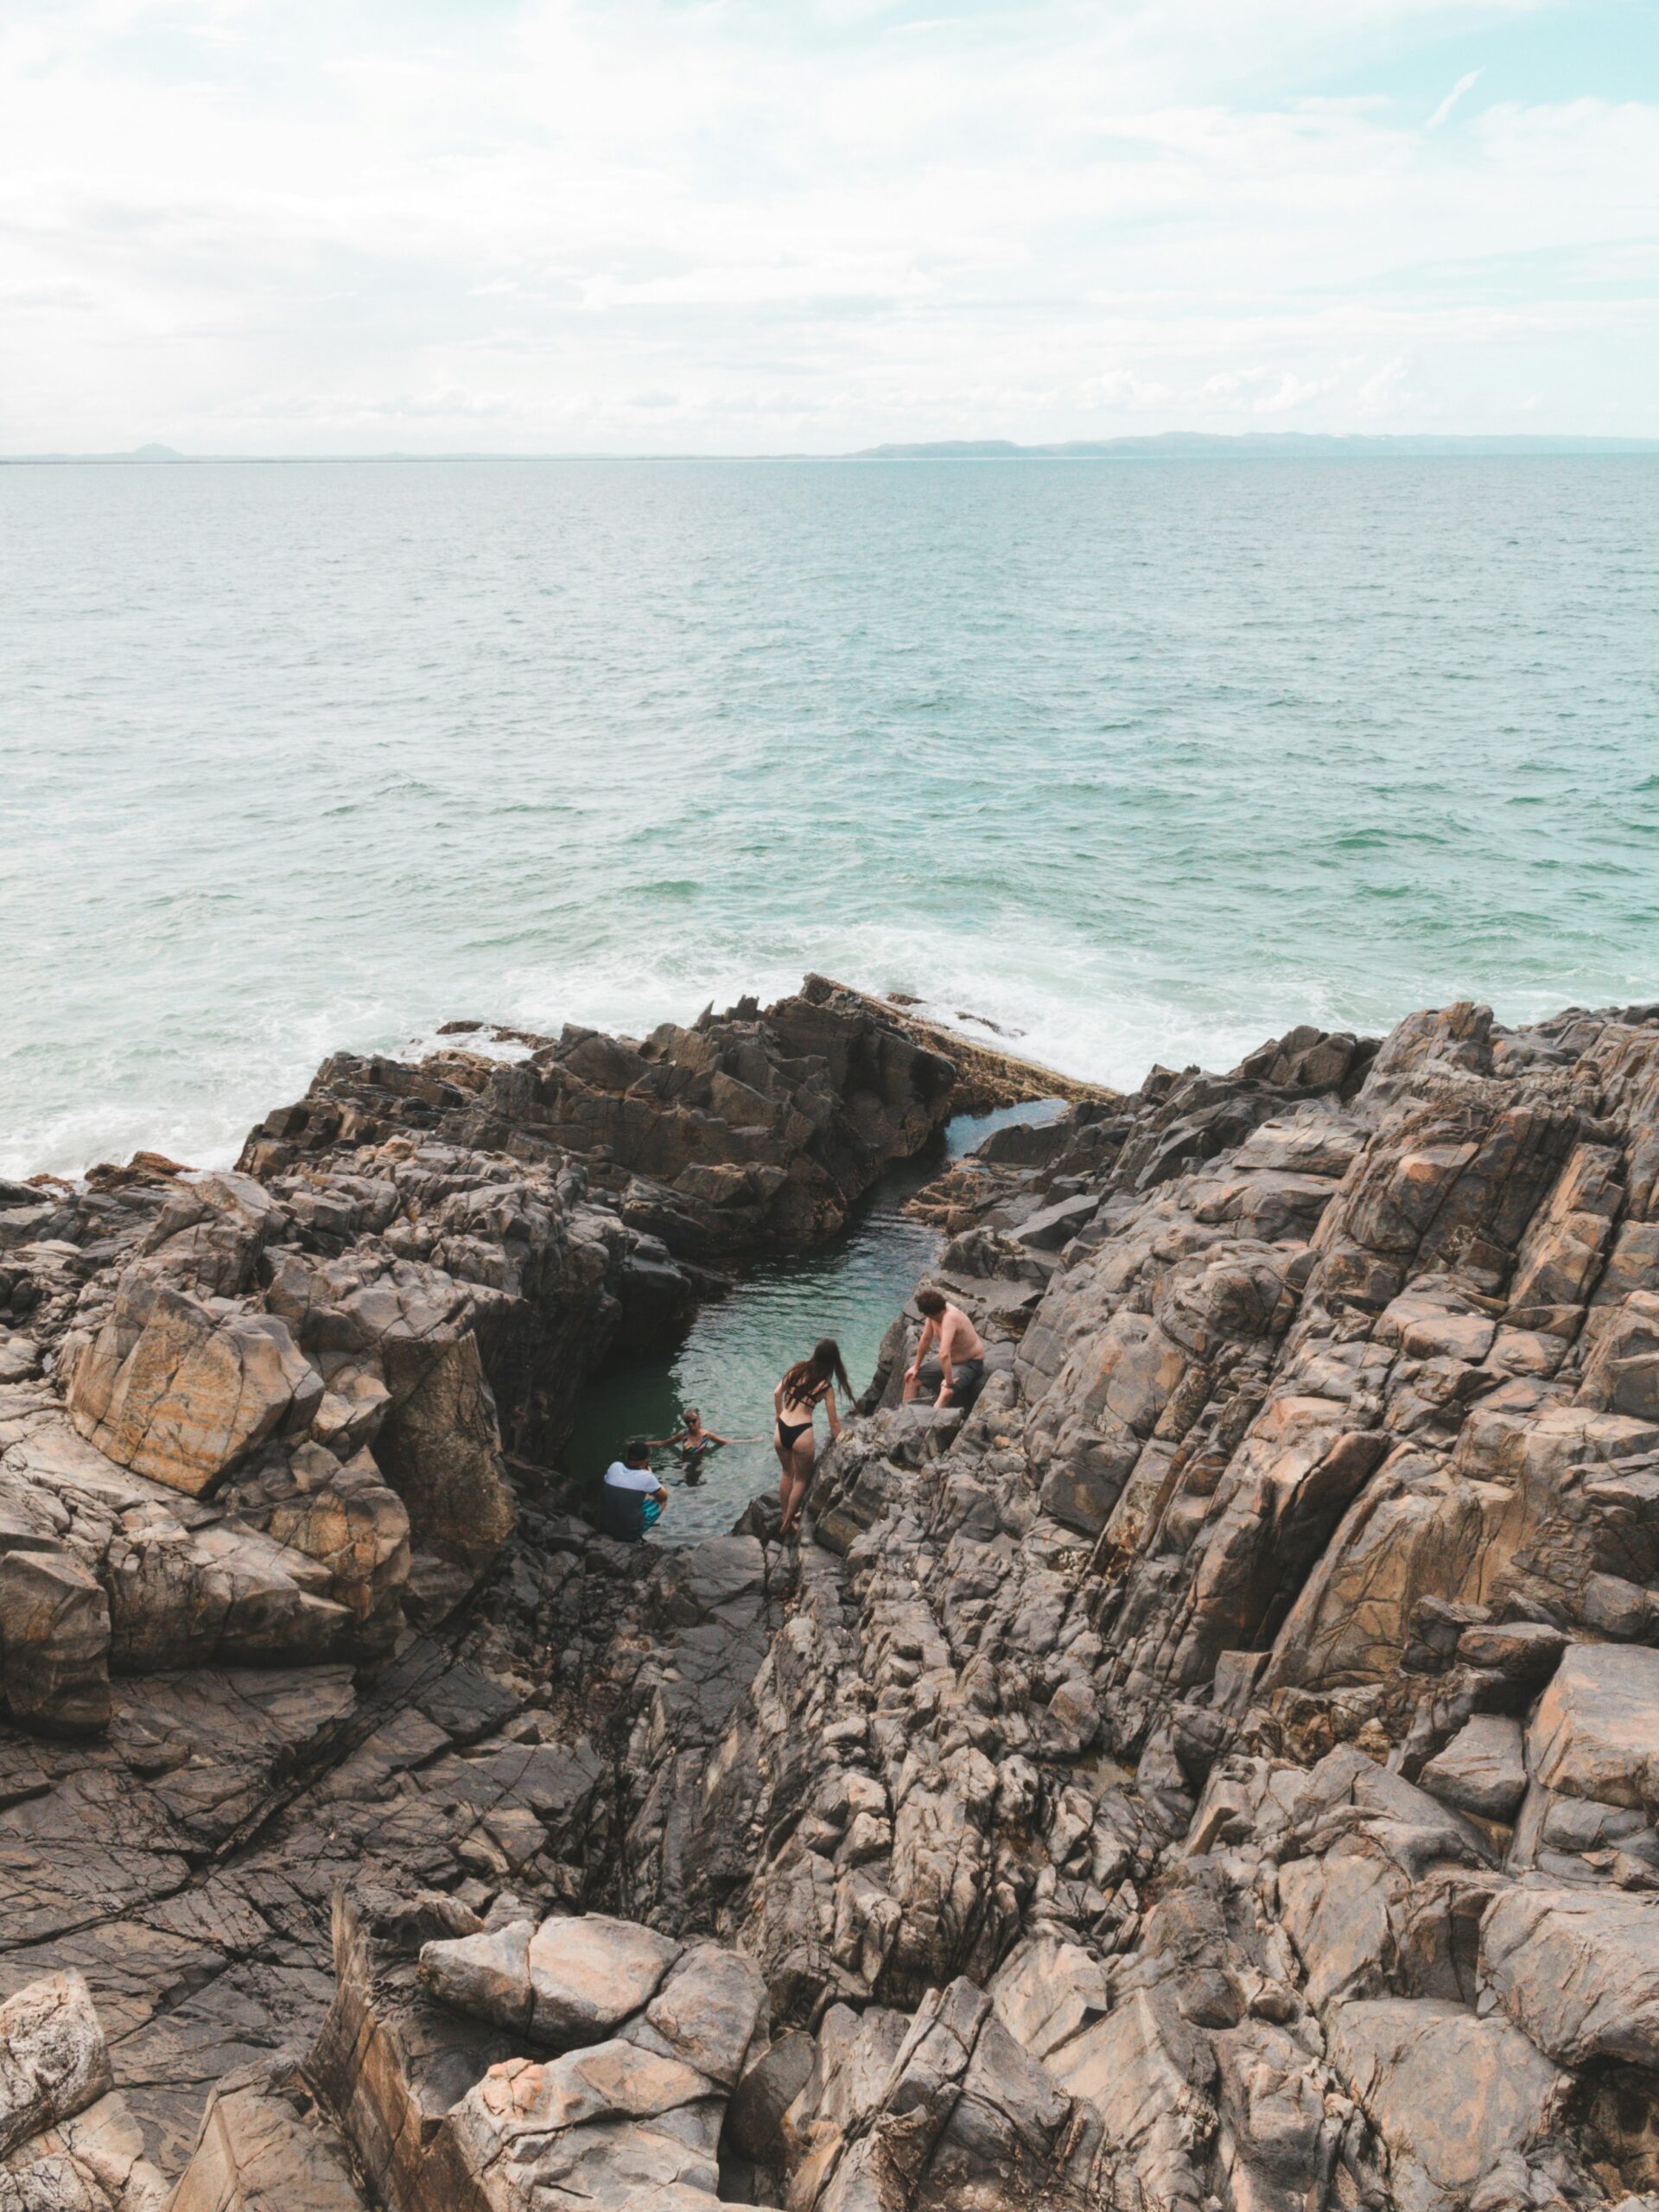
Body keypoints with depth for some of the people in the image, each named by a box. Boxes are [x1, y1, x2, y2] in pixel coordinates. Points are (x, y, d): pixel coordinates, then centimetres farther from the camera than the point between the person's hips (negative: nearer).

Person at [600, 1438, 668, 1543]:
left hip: (606, 1526, 5)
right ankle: (634, 1536, 4)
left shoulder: (614, 1466, -3)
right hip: (630, 1532, -5)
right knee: (661, 1500, 16)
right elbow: (663, 1497, 6)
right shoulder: (646, 1477, -14)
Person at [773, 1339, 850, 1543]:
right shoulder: (826, 1387, -5)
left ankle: (785, 1517, 41)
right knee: (801, 1479, 20)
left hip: (780, 1431, 4)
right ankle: (787, 1524, 26)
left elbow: (777, 1394, 8)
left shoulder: (797, 1369, 3)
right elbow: (833, 1422, 0)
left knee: (787, 1473, 27)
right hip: (801, 1434, -4)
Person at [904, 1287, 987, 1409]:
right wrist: (916, 1367, 8)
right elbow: (926, 1339, 1)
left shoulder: (950, 1318, -37)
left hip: (970, 1363, -9)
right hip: (951, 1360, 9)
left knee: (946, 1392, -35)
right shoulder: (934, 1311, -12)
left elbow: (944, 1355, -43)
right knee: (912, 1378, 7)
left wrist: (949, 1382, -36)